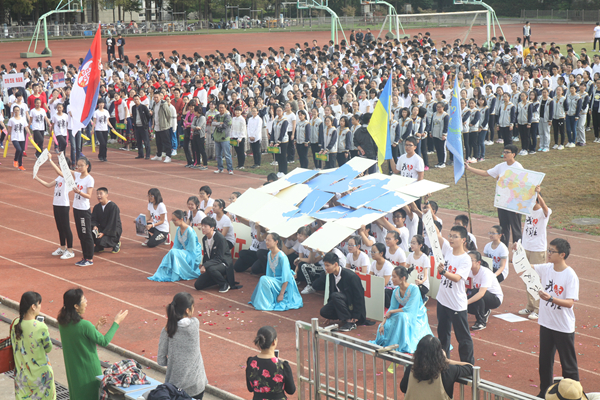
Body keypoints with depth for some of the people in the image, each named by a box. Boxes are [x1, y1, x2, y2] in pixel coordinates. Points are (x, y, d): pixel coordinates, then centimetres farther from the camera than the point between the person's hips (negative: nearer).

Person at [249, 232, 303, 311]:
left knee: (263, 279, -26)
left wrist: (281, 294, -22)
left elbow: (286, 277, -21)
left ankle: (267, 304, -18)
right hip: (275, 281, 8)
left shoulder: (282, 256, -21)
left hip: (284, 285, -8)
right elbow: (269, 273, 12)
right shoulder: (269, 254, 3)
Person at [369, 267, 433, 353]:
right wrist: (382, 324, -12)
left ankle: (403, 346, -25)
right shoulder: (396, 291, -5)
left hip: (417, 317, -6)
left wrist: (391, 312, -18)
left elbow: (409, 309, -29)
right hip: (405, 315, 6)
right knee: (385, 326, -9)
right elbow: (392, 308, 0)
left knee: (402, 316, -34)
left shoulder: (414, 289, -25)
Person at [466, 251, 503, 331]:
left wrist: (467, 301, -51)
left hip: (496, 298, -7)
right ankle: (485, 312, 13)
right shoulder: (469, 271, -7)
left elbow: (481, 293, -41)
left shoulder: (485, 273, -28)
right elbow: (469, 289, -7)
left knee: (474, 292, -35)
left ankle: (482, 322, -21)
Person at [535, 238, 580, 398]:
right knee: (545, 361, 18)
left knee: (568, 364, 4)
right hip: (546, 323, 6)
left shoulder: (571, 276, -19)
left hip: (564, 327, -6)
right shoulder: (546, 268, -1)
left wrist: (551, 298, -38)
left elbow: (570, 302, -24)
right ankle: (544, 392, 32)